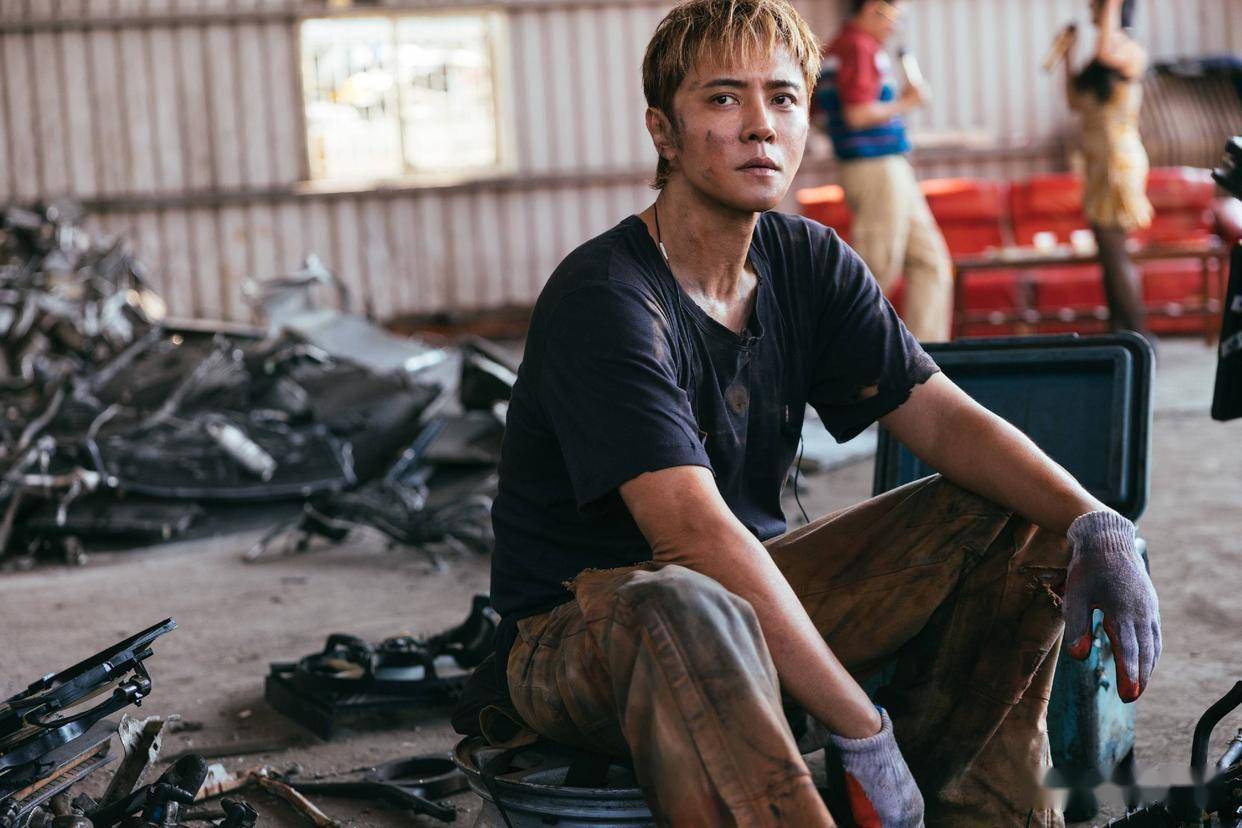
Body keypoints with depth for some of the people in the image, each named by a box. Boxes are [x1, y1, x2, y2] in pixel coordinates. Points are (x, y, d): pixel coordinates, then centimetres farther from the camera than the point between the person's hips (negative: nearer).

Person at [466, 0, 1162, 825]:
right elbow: (699, 536, -31)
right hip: (577, 628, -8)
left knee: (1013, 522, -3)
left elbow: (942, 417, -4)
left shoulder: (809, 263, 1)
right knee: (686, 612, -43)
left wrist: (1096, 524, -22)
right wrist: (865, 737, -34)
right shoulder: (604, 300, -23)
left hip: (749, 600, 8)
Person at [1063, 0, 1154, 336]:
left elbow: (1105, 53, -31)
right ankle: (1118, 333, 13)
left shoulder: (1132, 52, -9)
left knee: (1114, 252, -9)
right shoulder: (1100, 60, 15)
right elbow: (1076, 101, 20)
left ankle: (1139, 336, -5)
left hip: (1120, 159, -9)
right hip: (1098, 161, 9)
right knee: (1109, 253, 9)